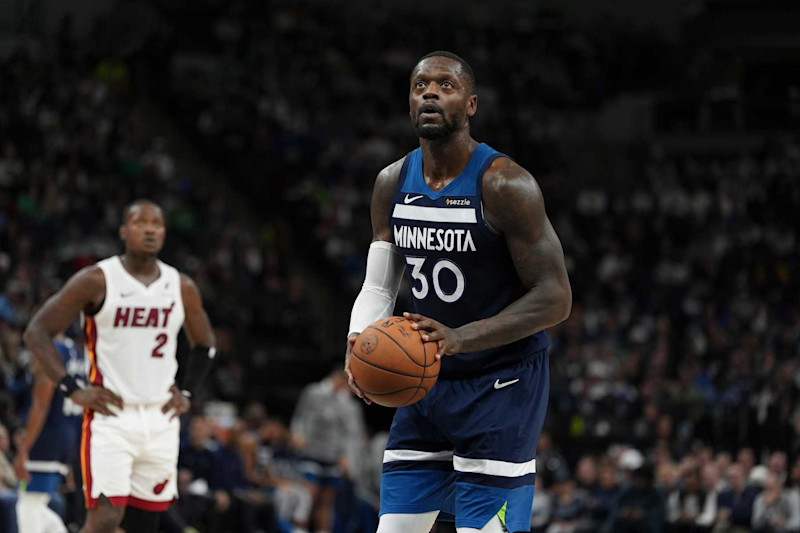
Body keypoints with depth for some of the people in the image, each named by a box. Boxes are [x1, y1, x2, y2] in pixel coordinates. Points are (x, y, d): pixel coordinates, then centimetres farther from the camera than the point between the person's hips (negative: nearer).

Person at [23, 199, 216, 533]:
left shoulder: (182, 288, 6)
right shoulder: (96, 281, -6)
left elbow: (204, 345, 23)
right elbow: (37, 332, -5)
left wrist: (185, 392, 10)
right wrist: (72, 390, -12)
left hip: (160, 420, 4)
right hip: (109, 416, -4)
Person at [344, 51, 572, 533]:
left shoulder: (504, 184, -18)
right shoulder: (393, 184, 3)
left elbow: (555, 298, -19)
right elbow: (378, 287, 9)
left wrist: (460, 339, -29)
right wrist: (358, 342, -14)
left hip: (503, 387, -7)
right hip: (428, 381, 7)